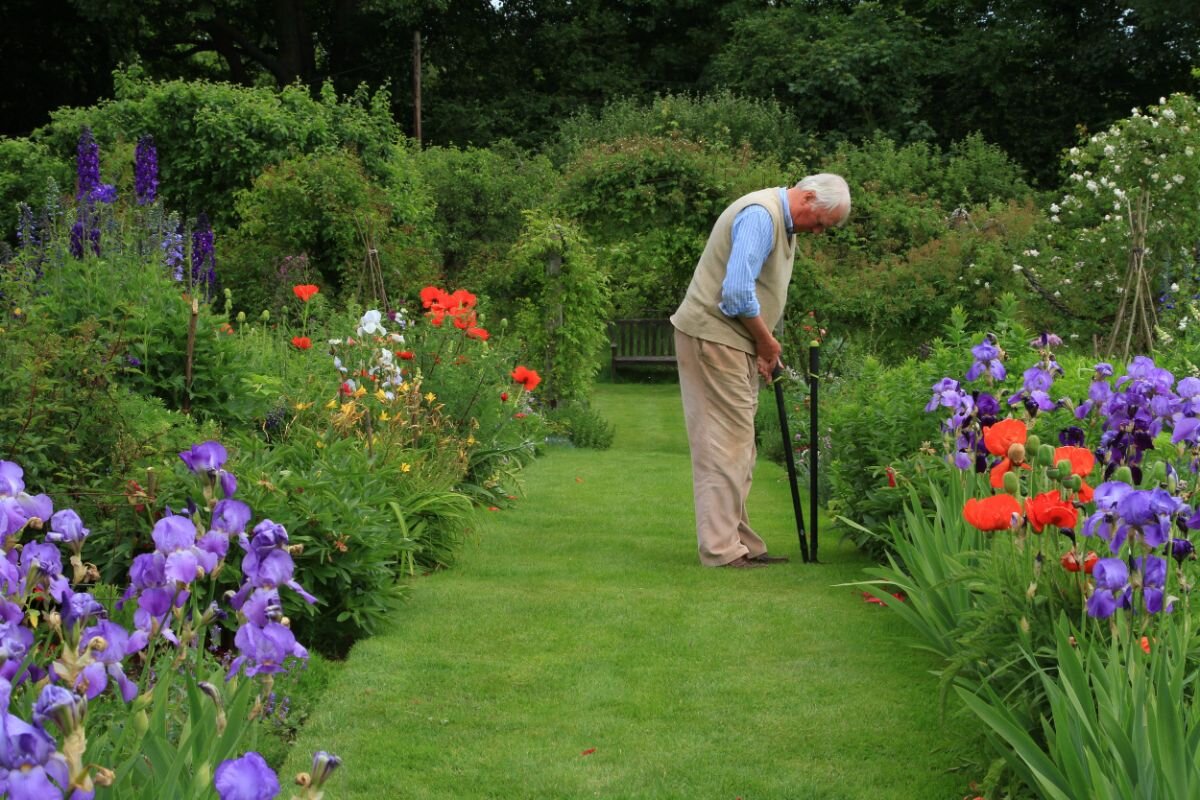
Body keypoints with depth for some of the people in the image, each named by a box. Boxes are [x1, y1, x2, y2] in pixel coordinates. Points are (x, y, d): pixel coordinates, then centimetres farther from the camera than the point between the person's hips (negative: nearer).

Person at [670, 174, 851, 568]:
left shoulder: (785, 224, 16)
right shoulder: (761, 215, -18)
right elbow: (737, 292, -25)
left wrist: (764, 346, 13)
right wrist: (767, 340, -12)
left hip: (734, 341, 10)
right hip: (712, 337, -10)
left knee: (738, 446, 12)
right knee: (726, 442, -9)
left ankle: (738, 542, 18)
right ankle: (721, 547, -6)